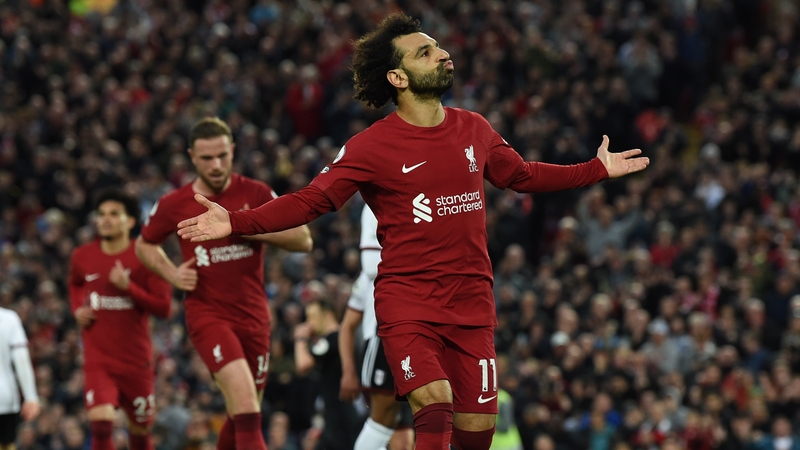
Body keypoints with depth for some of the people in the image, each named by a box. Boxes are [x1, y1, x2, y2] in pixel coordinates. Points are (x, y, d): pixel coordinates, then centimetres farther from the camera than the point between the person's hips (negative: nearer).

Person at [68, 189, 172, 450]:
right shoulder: (82, 257, 4)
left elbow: (164, 308, -8)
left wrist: (128, 287, -20)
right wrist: (77, 309, 8)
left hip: (136, 360, 0)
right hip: (98, 359, 1)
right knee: (100, 423, -22)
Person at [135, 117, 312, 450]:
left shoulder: (256, 194, 0)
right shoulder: (173, 206, -1)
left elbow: (303, 240, -1)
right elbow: (144, 244, 17)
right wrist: (172, 274, -1)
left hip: (253, 315, 3)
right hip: (207, 313, -3)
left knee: (242, 415, 11)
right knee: (245, 404, -24)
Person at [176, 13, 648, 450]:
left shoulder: (475, 129, 8)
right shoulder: (371, 147, -7)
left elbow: (523, 176, 24)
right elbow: (312, 200, -7)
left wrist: (600, 169, 27)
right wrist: (236, 222, -18)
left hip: (472, 300, 4)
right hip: (407, 300, -4)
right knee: (436, 405, -25)